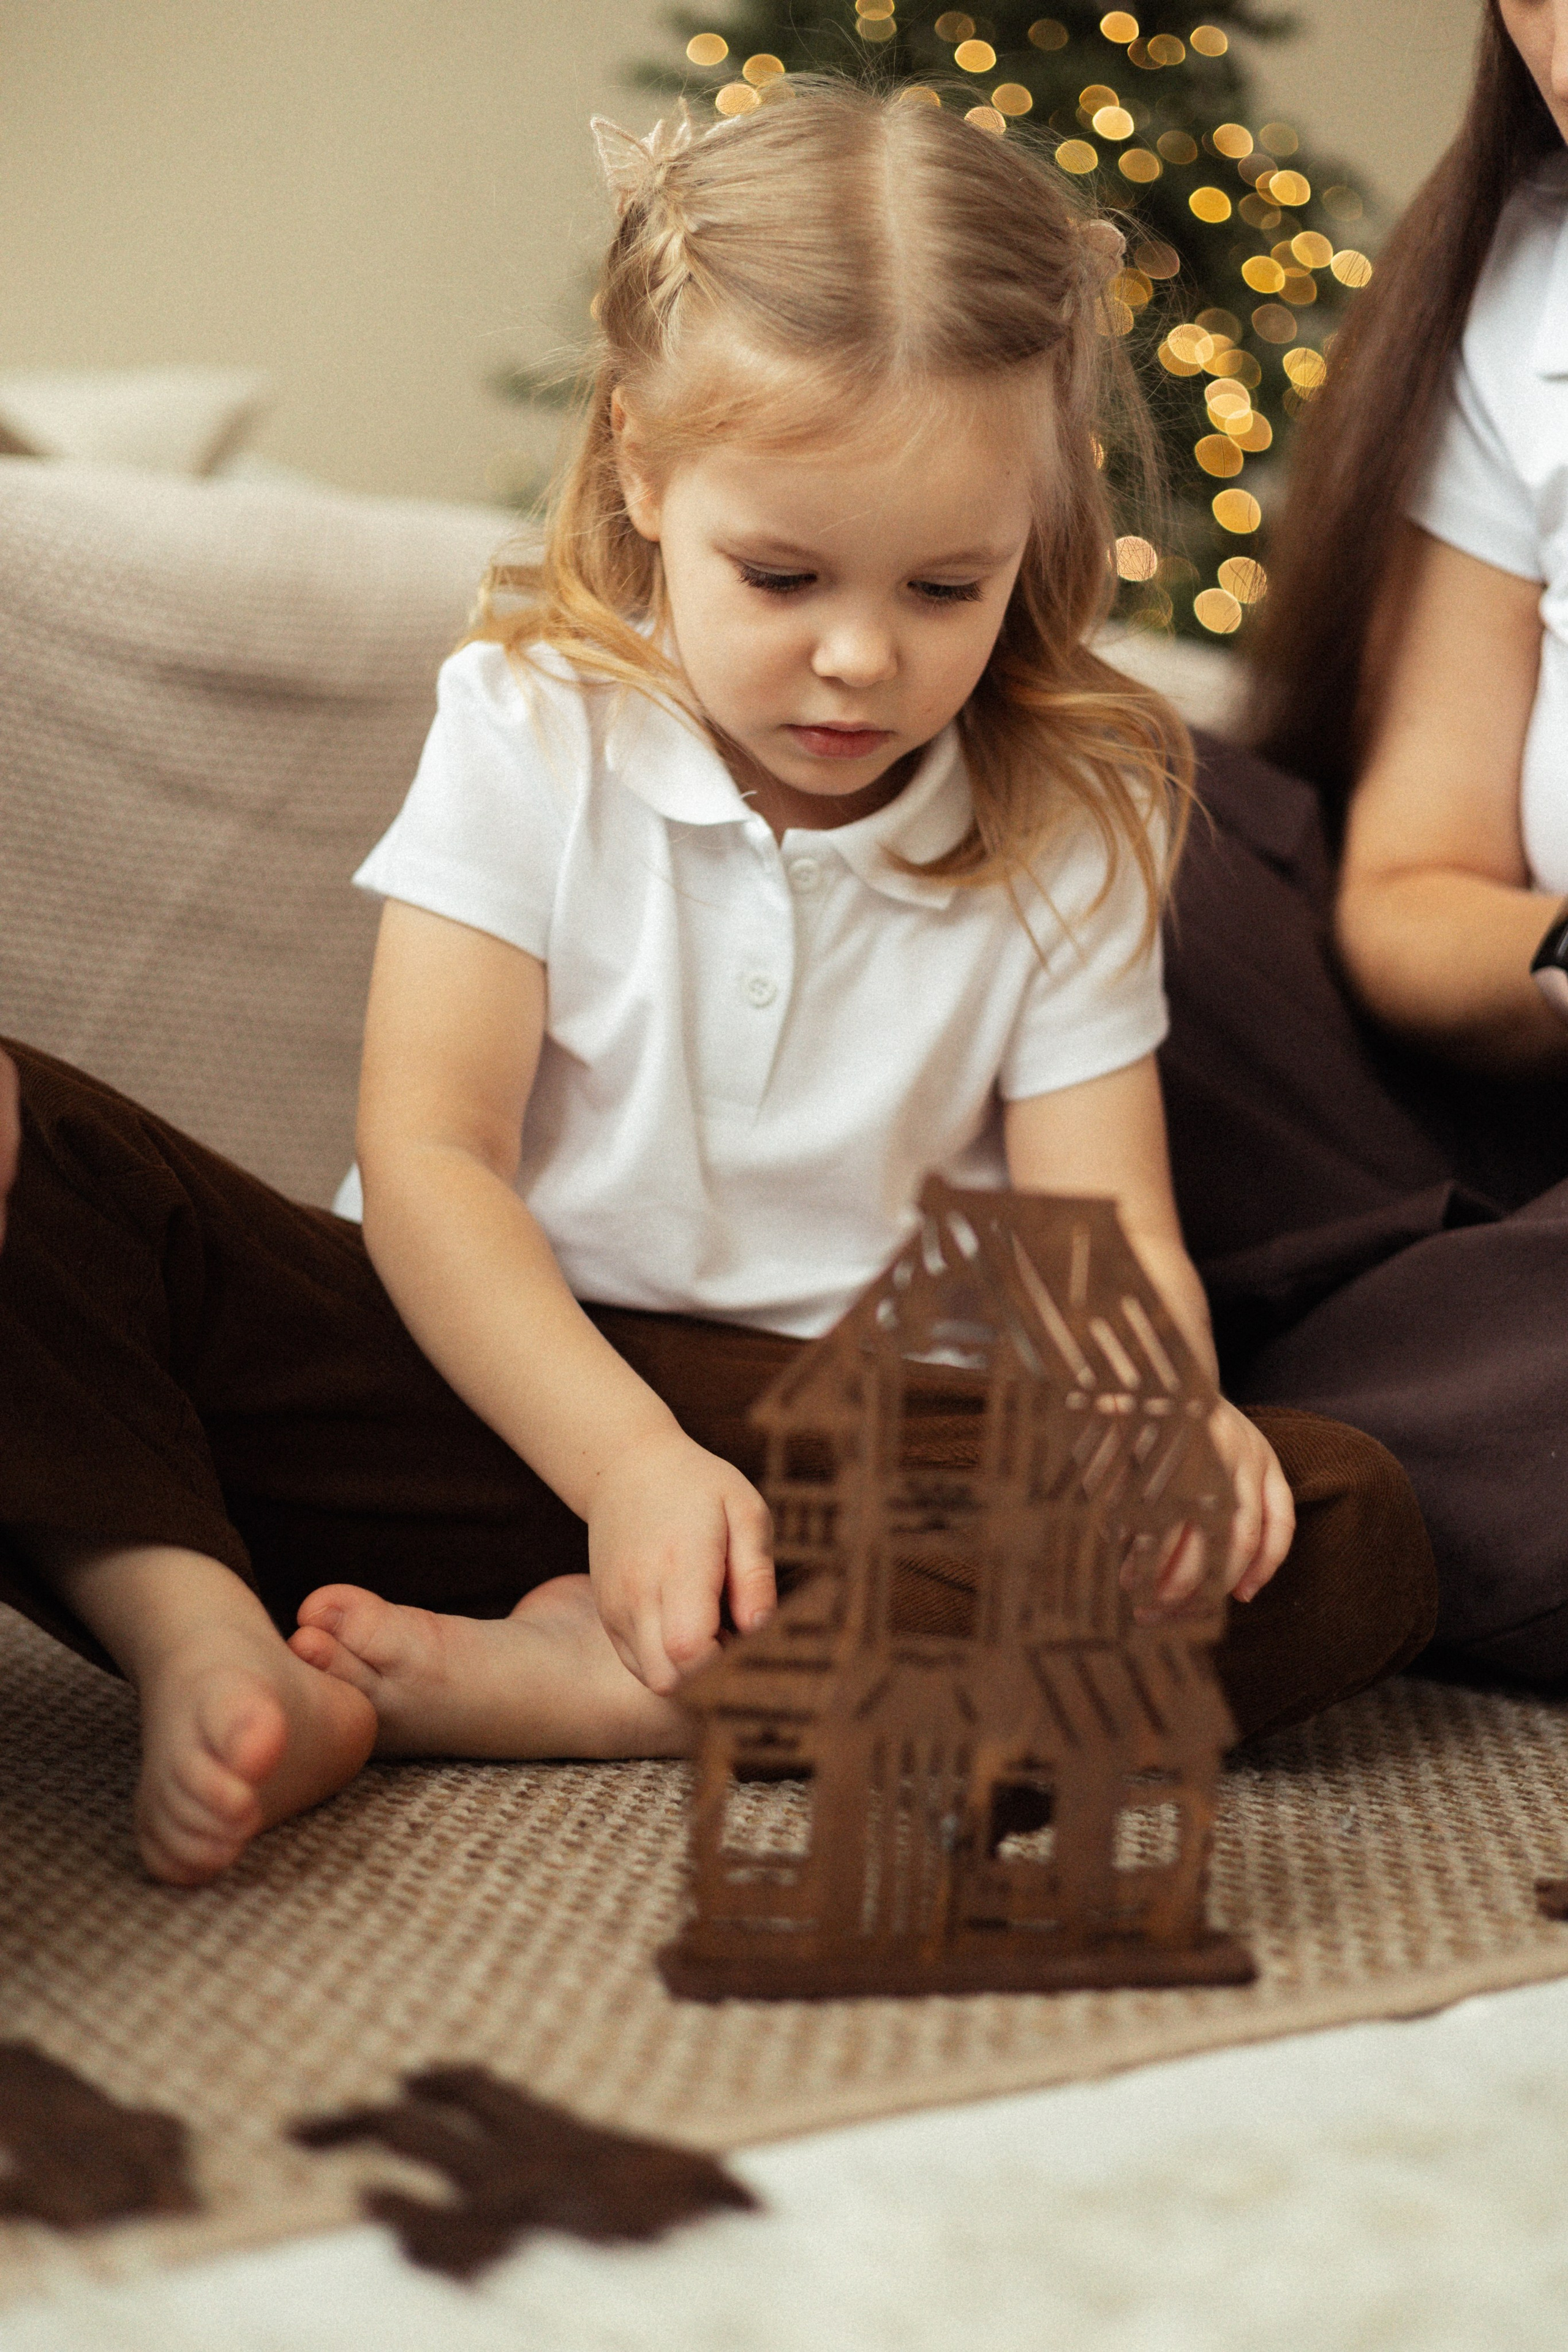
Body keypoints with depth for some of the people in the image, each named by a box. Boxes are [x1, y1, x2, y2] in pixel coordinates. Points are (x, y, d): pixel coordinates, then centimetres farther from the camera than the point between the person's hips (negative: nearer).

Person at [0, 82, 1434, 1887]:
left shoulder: (1068, 828, 3)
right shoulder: (532, 731, -2)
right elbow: (427, 1159, -10)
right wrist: (631, 1461, -27)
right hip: (498, 1382, -1)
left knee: (1347, 1533, -26)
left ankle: (580, 1689, -31)